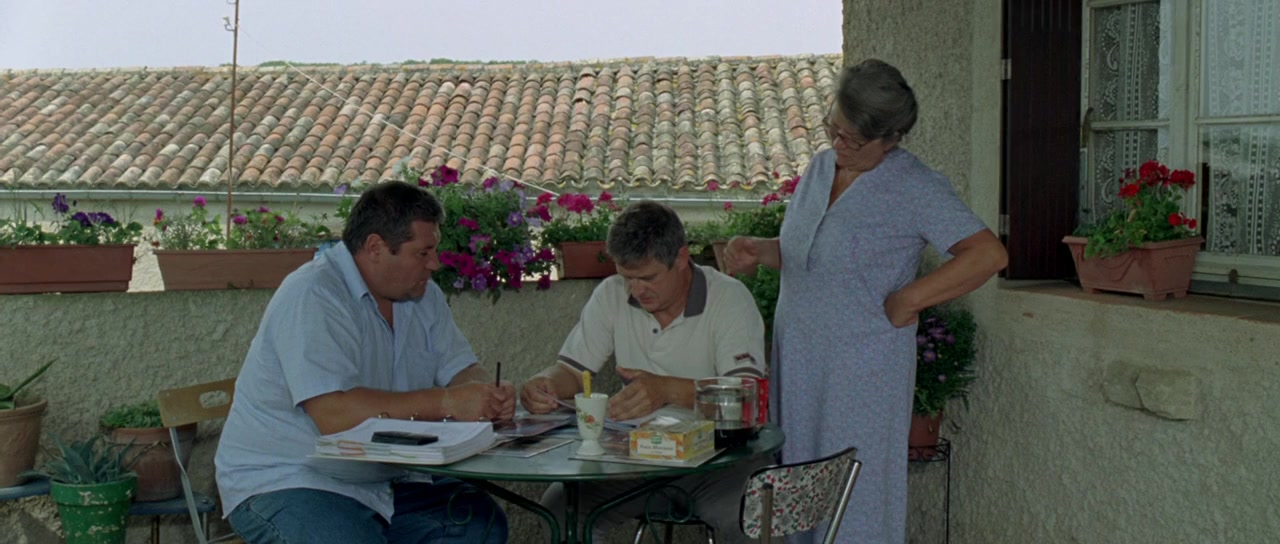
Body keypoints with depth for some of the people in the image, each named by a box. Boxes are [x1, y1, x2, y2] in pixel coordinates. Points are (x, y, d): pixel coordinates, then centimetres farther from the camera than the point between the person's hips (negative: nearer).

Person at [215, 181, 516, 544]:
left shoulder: (424, 296, 7)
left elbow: (461, 371, 9)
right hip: (285, 483, -7)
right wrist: (446, 402, -27)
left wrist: (490, 396, -16)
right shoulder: (312, 296, -18)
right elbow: (334, 414, -28)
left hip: (387, 483, 7)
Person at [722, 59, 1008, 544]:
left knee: (856, 504, -1)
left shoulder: (915, 188, -11)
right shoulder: (820, 168, 11)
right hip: (799, 363, 7)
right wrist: (758, 251, 3)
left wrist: (906, 301, -18)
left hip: (864, 372, -7)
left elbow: (989, 254, -19)